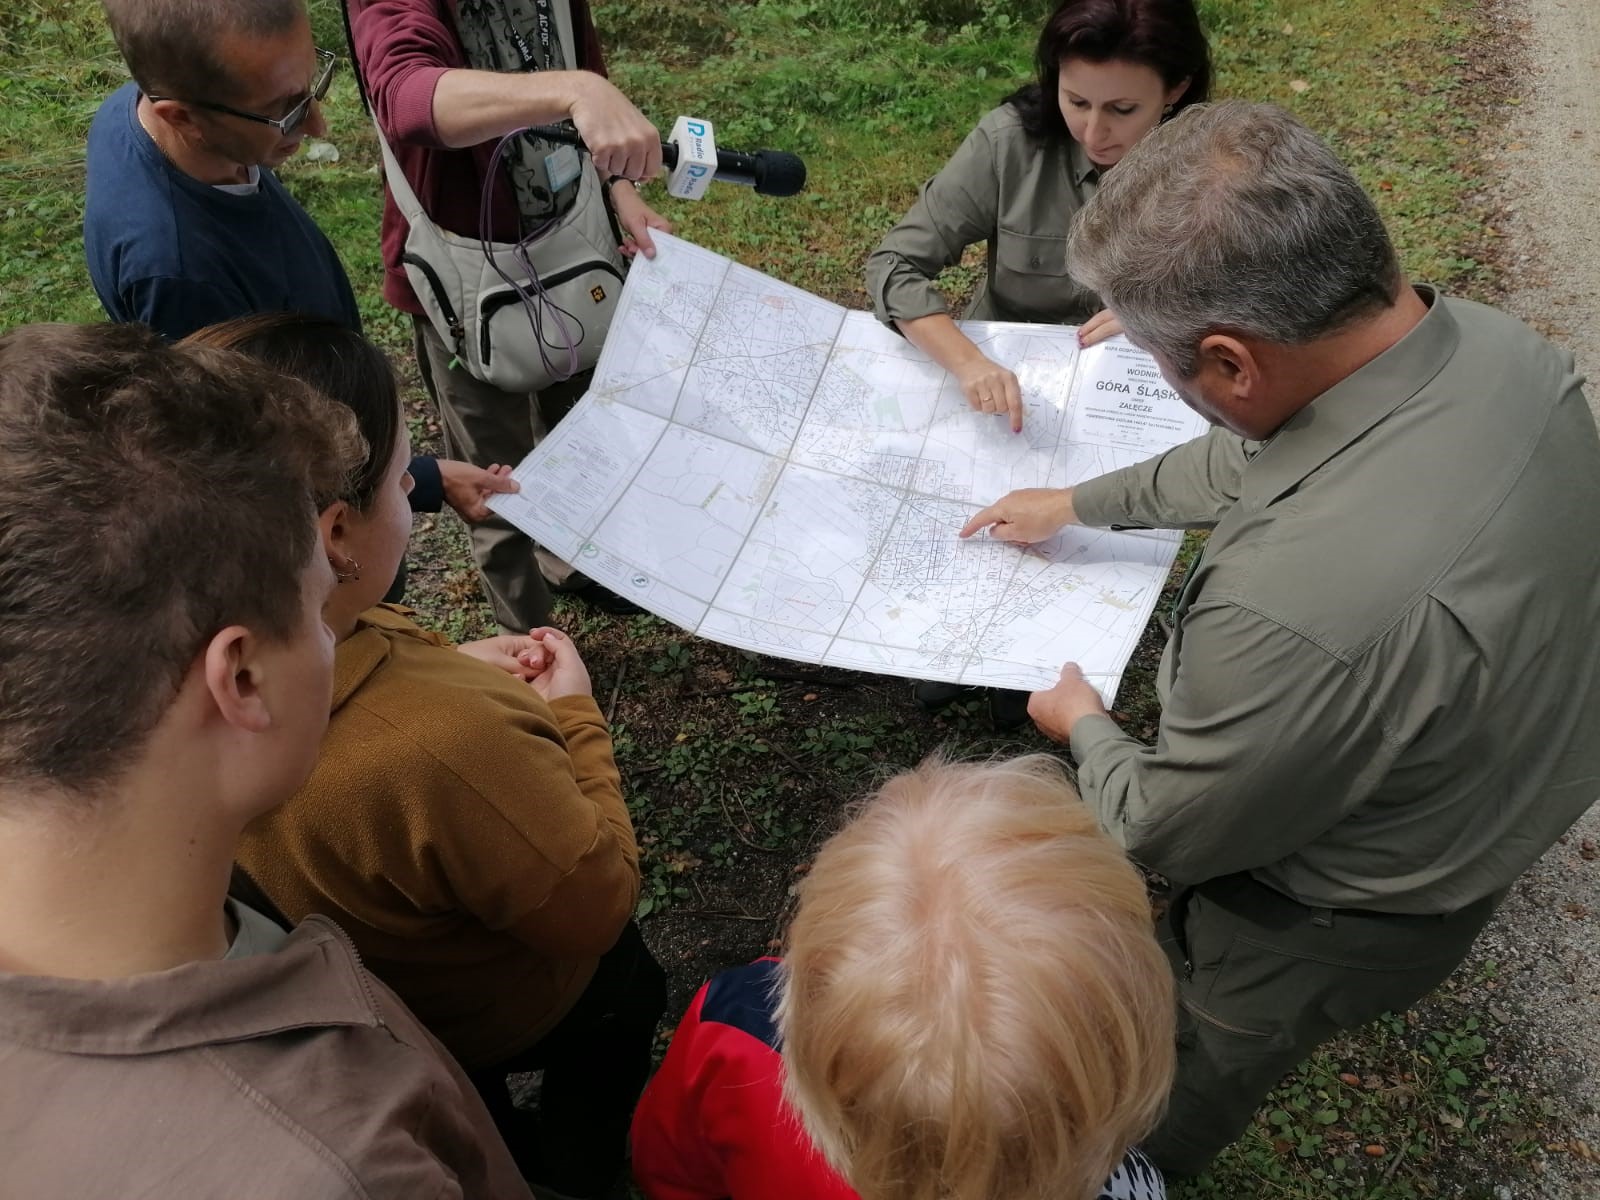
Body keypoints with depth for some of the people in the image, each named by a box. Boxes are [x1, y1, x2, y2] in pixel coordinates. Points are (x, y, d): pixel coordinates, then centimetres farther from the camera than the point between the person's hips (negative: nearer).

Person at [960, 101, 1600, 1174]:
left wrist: (1084, 726, -5)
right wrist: (1079, 503, 11)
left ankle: (1147, 1168, 59)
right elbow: (1257, 457, 0)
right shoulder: (1496, 346, -21)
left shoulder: (1298, 605, -48)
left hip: (1355, 920, -7)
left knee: (1199, 1065, 27)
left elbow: (1166, 832, -26)